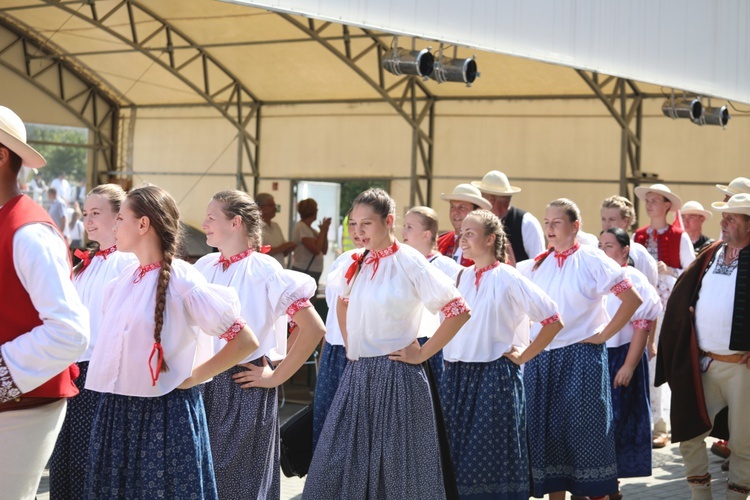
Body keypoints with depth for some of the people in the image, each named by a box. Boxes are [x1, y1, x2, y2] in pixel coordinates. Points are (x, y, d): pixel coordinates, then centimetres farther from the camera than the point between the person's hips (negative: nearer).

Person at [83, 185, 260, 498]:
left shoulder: (182, 280, -13)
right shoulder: (122, 281, 8)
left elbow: (246, 341, -15)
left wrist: (191, 378, -11)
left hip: (166, 414, -7)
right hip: (115, 413, 7)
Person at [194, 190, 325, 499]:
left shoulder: (264, 271, -12)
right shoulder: (204, 267, 5)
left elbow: (313, 329, -15)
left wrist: (278, 375, -11)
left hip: (245, 388, -6)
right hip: (204, 383, 6)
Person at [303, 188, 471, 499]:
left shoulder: (410, 263, -11)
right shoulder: (358, 263, 7)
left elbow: (459, 311, -14)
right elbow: (343, 304, 27)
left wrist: (422, 353, -12)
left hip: (396, 376, -6)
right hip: (357, 375, 6)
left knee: (396, 468, 4)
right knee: (337, 466, 7)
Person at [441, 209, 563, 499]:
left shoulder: (508, 279, -7)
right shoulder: (462, 278, 10)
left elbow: (554, 320, -9)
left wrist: (524, 356, -6)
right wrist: (451, 369, 11)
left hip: (494, 376, -6)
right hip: (458, 376, 6)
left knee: (490, 453, -2)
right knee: (458, 451, 6)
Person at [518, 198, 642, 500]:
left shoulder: (592, 260, -5)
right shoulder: (536, 265, 9)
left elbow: (632, 299, -7)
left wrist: (603, 335, -9)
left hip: (581, 355, -5)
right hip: (540, 357, 5)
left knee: (586, 431, -1)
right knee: (547, 432, 7)